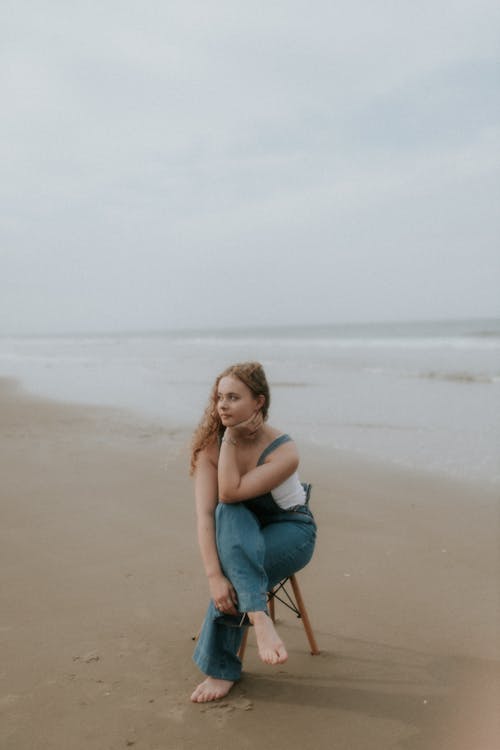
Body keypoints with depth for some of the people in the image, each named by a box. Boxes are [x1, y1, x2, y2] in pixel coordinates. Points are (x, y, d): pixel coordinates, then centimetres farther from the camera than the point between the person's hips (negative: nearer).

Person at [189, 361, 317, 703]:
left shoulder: (284, 451, -26)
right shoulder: (210, 444, -16)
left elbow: (230, 492, -36)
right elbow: (205, 513, -25)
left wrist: (230, 440, -30)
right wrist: (214, 576, -36)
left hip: (290, 533, -3)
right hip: (239, 535, 3)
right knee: (229, 516, -34)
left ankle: (221, 668, -18)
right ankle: (259, 617, -42)